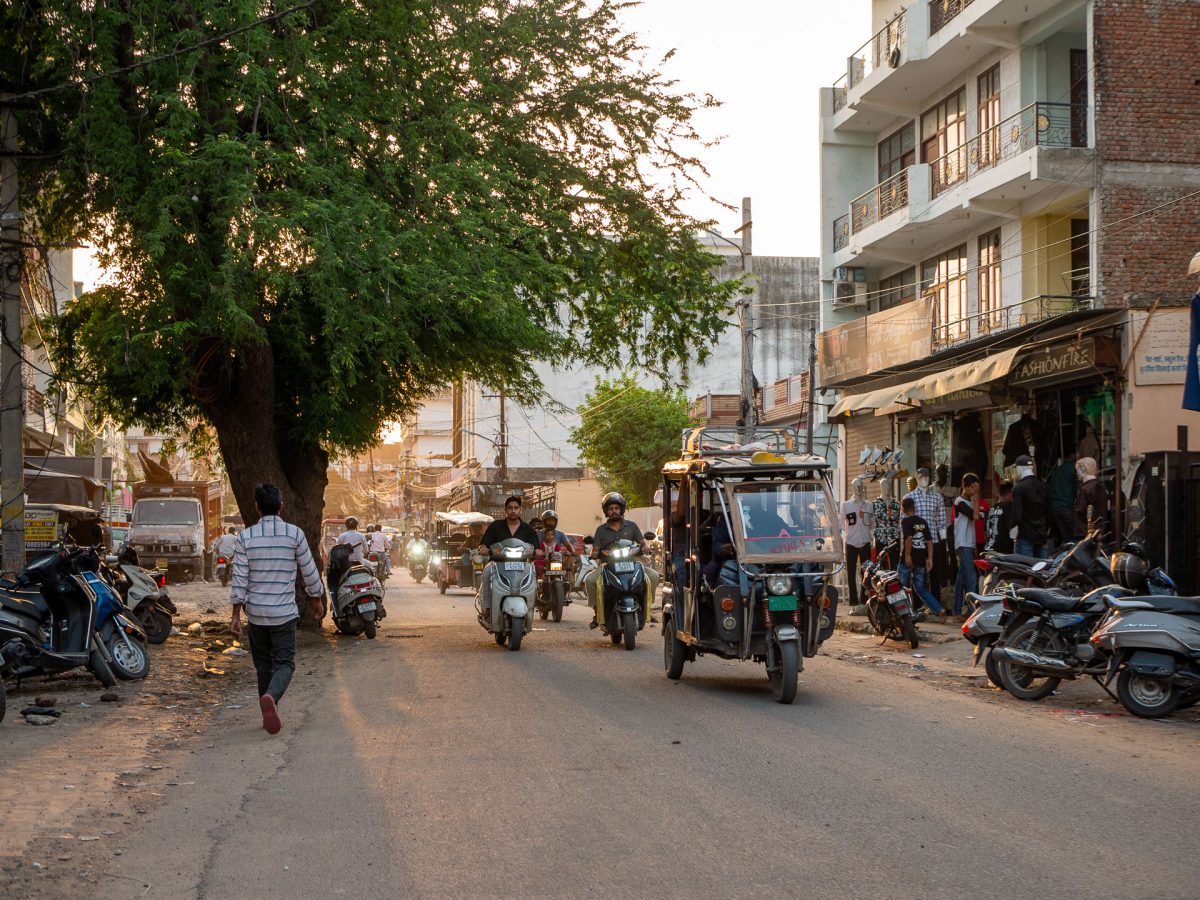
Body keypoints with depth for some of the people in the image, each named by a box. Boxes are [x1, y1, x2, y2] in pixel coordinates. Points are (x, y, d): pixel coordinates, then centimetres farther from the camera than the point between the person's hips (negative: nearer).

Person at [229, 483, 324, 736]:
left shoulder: (246, 537, -3)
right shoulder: (294, 534, -5)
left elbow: (240, 578, -5)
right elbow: (309, 571, 1)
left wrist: (236, 615, -1)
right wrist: (317, 599, 17)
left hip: (256, 612, 2)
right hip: (285, 612, -2)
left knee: (263, 664, 15)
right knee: (284, 663, 0)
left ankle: (269, 714, 18)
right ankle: (271, 697, -29)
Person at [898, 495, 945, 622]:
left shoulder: (905, 521, -8)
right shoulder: (923, 522, 10)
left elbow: (909, 537, -21)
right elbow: (929, 540, 7)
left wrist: (907, 555, -18)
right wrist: (930, 558, 9)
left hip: (909, 559, -5)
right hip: (921, 560, 5)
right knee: (920, 588, 10)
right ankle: (939, 610, -5)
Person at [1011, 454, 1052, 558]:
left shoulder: (1018, 488, -10)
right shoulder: (1044, 486, 11)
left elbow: (1017, 514, -17)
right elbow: (1049, 511, 14)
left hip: (1025, 536, -7)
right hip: (1042, 536, 7)